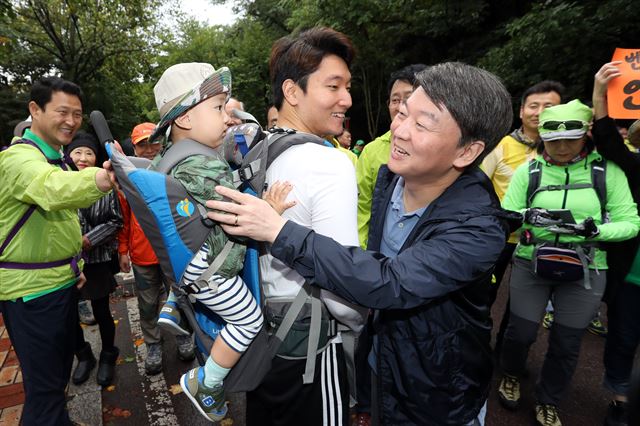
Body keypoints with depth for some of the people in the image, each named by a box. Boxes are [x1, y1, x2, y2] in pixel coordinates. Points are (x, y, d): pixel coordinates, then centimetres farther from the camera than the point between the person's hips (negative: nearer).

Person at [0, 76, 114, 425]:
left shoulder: (56, 159, 12)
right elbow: (53, 190, -44)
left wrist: (75, 262, 15)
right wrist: (103, 177, -61)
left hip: (61, 281, 9)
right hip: (31, 289, -9)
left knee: (61, 368, 23)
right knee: (44, 384, 3)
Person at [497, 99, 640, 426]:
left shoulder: (607, 171, -4)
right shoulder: (528, 170, -3)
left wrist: (595, 229, -23)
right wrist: (528, 216, -25)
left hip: (585, 272, 1)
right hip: (531, 265, 0)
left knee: (566, 342, 12)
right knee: (520, 332, 7)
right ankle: (511, 375, 41)